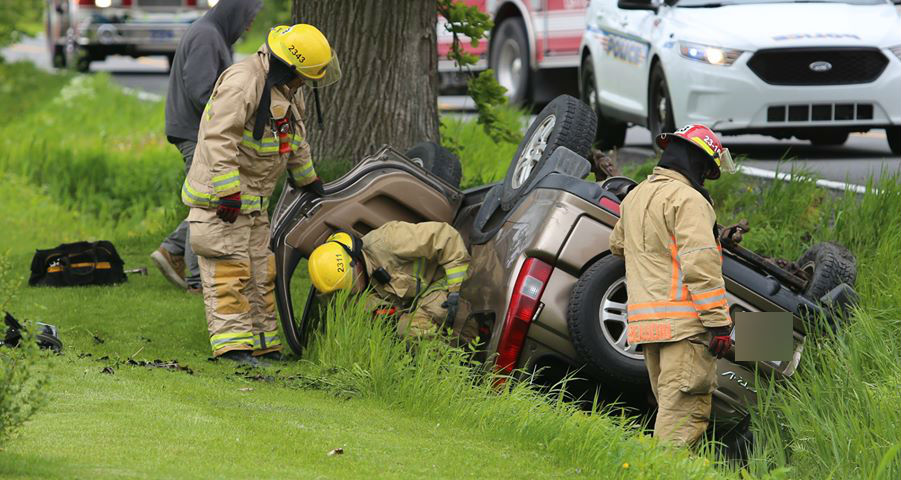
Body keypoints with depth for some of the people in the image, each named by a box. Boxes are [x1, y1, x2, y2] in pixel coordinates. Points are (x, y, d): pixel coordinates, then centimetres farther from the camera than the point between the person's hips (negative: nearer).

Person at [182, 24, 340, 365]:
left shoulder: (288, 90, 10)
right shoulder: (243, 82, -23)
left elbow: (295, 138, 26)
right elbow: (220, 139, -28)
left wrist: (307, 179, 36)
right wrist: (227, 193, -30)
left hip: (253, 197, 10)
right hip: (221, 195, -10)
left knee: (259, 271, 11)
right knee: (229, 272, -11)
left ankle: (262, 341, 15)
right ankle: (231, 343, -13)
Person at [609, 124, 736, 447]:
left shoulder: (635, 197, 19)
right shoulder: (688, 200, -9)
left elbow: (618, 244, 38)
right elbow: (700, 264, -18)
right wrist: (719, 322, -19)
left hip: (645, 320, 9)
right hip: (684, 322, -9)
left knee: (669, 406, 14)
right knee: (686, 410, -12)